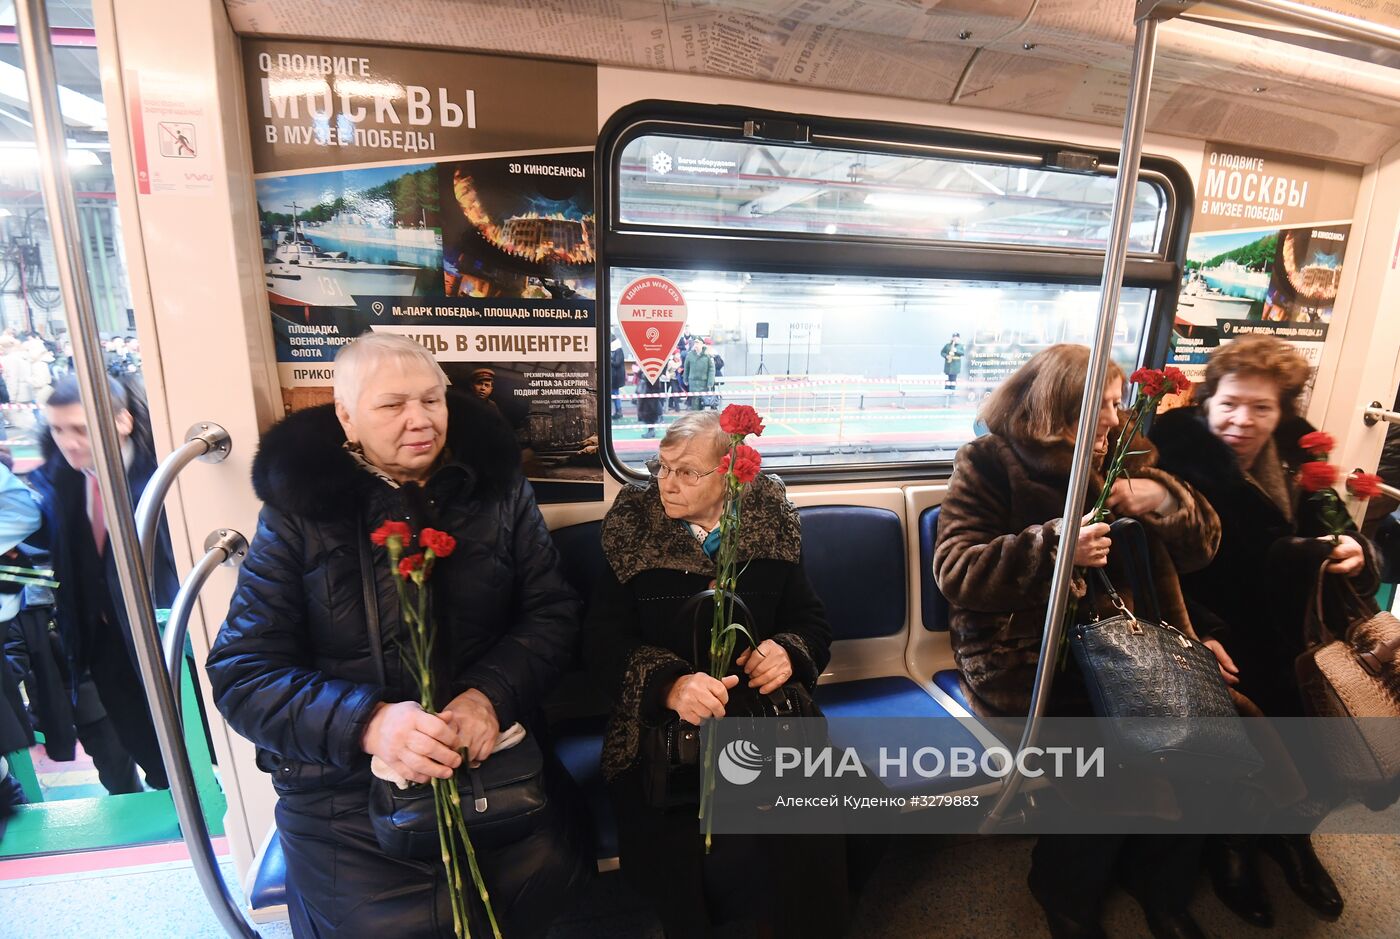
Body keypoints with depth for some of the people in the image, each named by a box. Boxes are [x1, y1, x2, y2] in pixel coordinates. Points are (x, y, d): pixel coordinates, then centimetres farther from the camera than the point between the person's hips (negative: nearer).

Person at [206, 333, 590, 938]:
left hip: (497, 760, 2)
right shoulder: (297, 510, -3)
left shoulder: (498, 490, 1)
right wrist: (368, 722, -22)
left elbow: (552, 613, 0)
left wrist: (491, 694, -19)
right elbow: (243, 673, -5)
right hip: (344, 786, -1)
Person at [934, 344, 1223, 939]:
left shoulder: (1118, 460, 13)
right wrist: (1054, 545, -27)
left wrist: (1162, 499, -7)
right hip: (1023, 661, -5)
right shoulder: (989, 462, -5)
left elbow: (1200, 548, 14)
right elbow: (954, 572, -15)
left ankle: (1163, 887, 12)